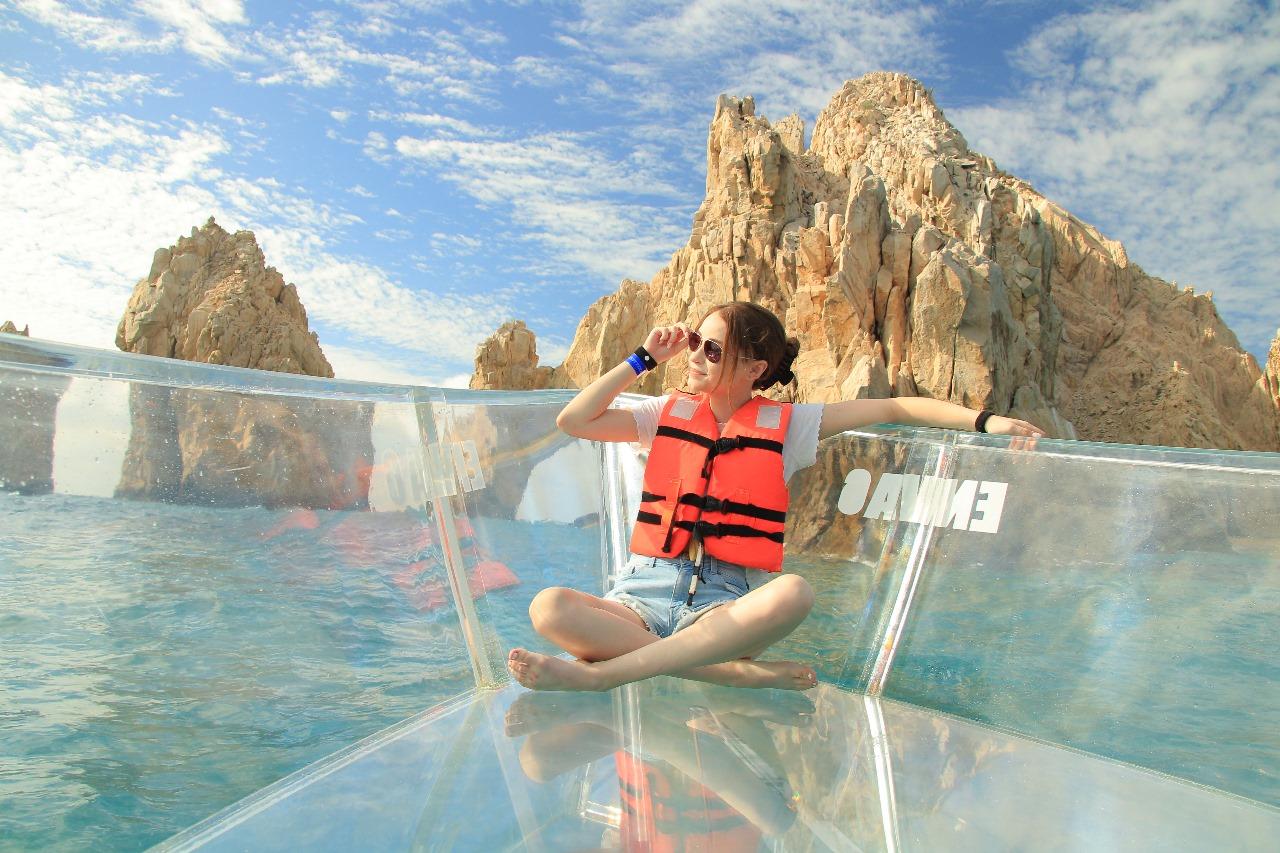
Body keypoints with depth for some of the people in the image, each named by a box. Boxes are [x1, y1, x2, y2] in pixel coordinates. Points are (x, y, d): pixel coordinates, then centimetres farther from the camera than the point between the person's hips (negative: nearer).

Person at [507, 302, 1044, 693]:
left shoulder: (786, 424, 7)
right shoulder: (671, 413, 11)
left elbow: (892, 407, 6)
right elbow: (573, 422, 5)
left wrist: (984, 421, -1)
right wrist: (644, 359, 4)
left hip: (725, 598, -1)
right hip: (646, 590, 2)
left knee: (793, 593, -37)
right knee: (549, 608, -29)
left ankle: (597, 674, -34)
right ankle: (746, 672, -32)